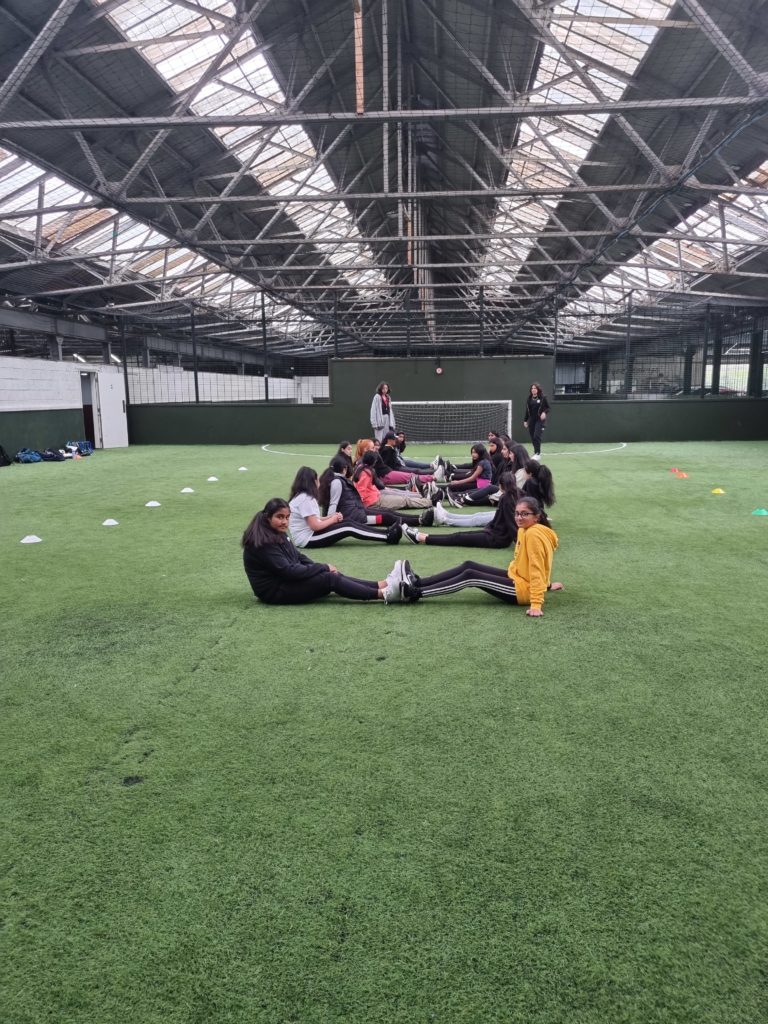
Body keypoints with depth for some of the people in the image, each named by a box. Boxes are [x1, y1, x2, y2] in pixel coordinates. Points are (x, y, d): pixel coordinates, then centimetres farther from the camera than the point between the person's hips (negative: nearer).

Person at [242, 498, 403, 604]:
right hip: (275, 592, -9)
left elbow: (298, 557, 15)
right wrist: (324, 568, -16)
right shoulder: (263, 543, -21)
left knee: (333, 575, -6)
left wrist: (321, 569, -3)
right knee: (330, 578, -20)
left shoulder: (278, 534, 9)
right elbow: (288, 571, -24)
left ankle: (384, 584, -14)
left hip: (286, 581, 9)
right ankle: (383, 594, -25)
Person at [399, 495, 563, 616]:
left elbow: (536, 569, -26)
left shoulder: (534, 534, -22)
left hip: (523, 589, -9)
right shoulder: (526, 530, 7)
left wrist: (536, 604, -29)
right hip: (517, 578, 9)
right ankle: (417, 582, -3)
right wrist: (546, 584, 27)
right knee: (468, 566, 1)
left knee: (470, 576, -15)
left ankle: (416, 594, -16)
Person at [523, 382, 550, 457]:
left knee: (536, 436, -14)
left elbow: (548, 408, 1)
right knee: (532, 437, 6)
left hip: (539, 420, -4)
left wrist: (544, 412, -18)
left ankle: (537, 453, -10)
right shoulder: (529, 399, 8)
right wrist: (525, 420, 13)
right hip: (531, 420, 5)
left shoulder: (543, 398, -4)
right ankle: (536, 452, 20)